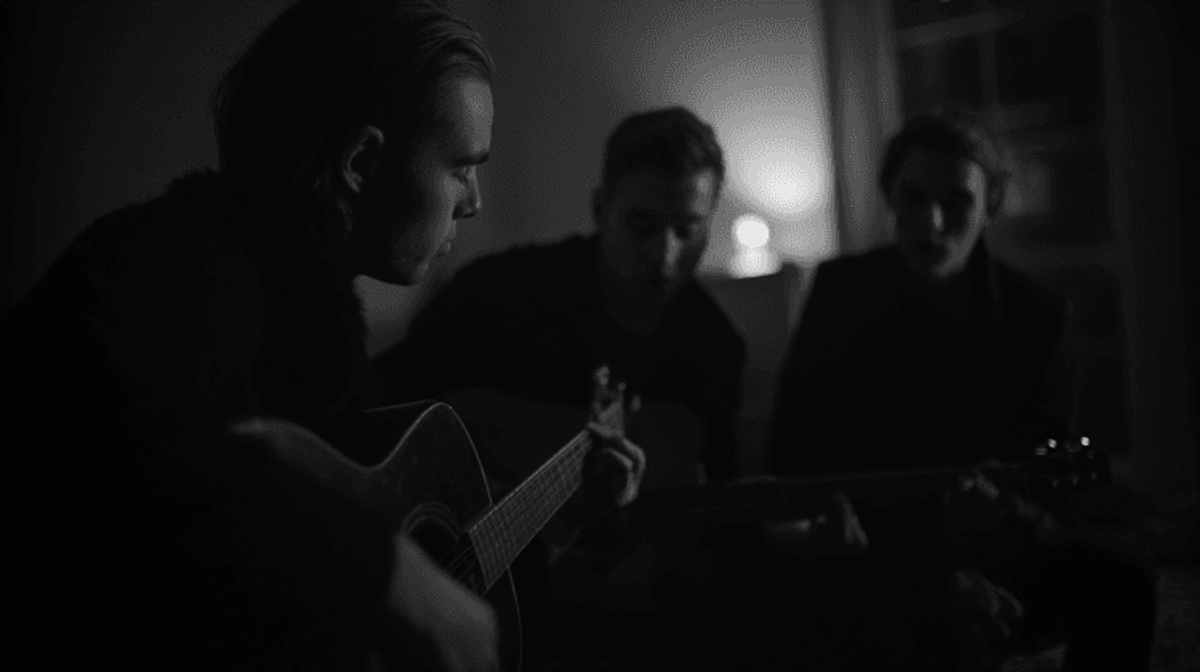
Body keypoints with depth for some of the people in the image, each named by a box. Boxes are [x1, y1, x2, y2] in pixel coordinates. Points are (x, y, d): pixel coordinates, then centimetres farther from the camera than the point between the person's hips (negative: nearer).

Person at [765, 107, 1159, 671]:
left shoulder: (1037, 314, 0)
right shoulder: (842, 292, -6)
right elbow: (795, 457, -11)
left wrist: (1002, 513, -30)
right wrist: (938, 573, -19)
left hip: (990, 544, 4)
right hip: (869, 553, -3)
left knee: (1119, 570, -20)